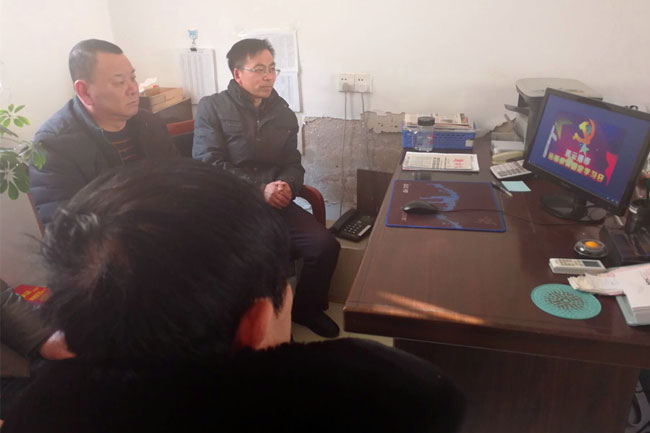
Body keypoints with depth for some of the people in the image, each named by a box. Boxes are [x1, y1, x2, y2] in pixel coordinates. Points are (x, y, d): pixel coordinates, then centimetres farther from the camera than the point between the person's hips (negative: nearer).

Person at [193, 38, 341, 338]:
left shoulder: (283, 113, 14)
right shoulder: (212, 108, 0)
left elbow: (293, 164, 14)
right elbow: (209, 166, -9)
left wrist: (286, 186, -11)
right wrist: (259, 189, -19)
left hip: (275, 204, 5)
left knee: (325, 245, -15)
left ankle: (306, 309, 14)